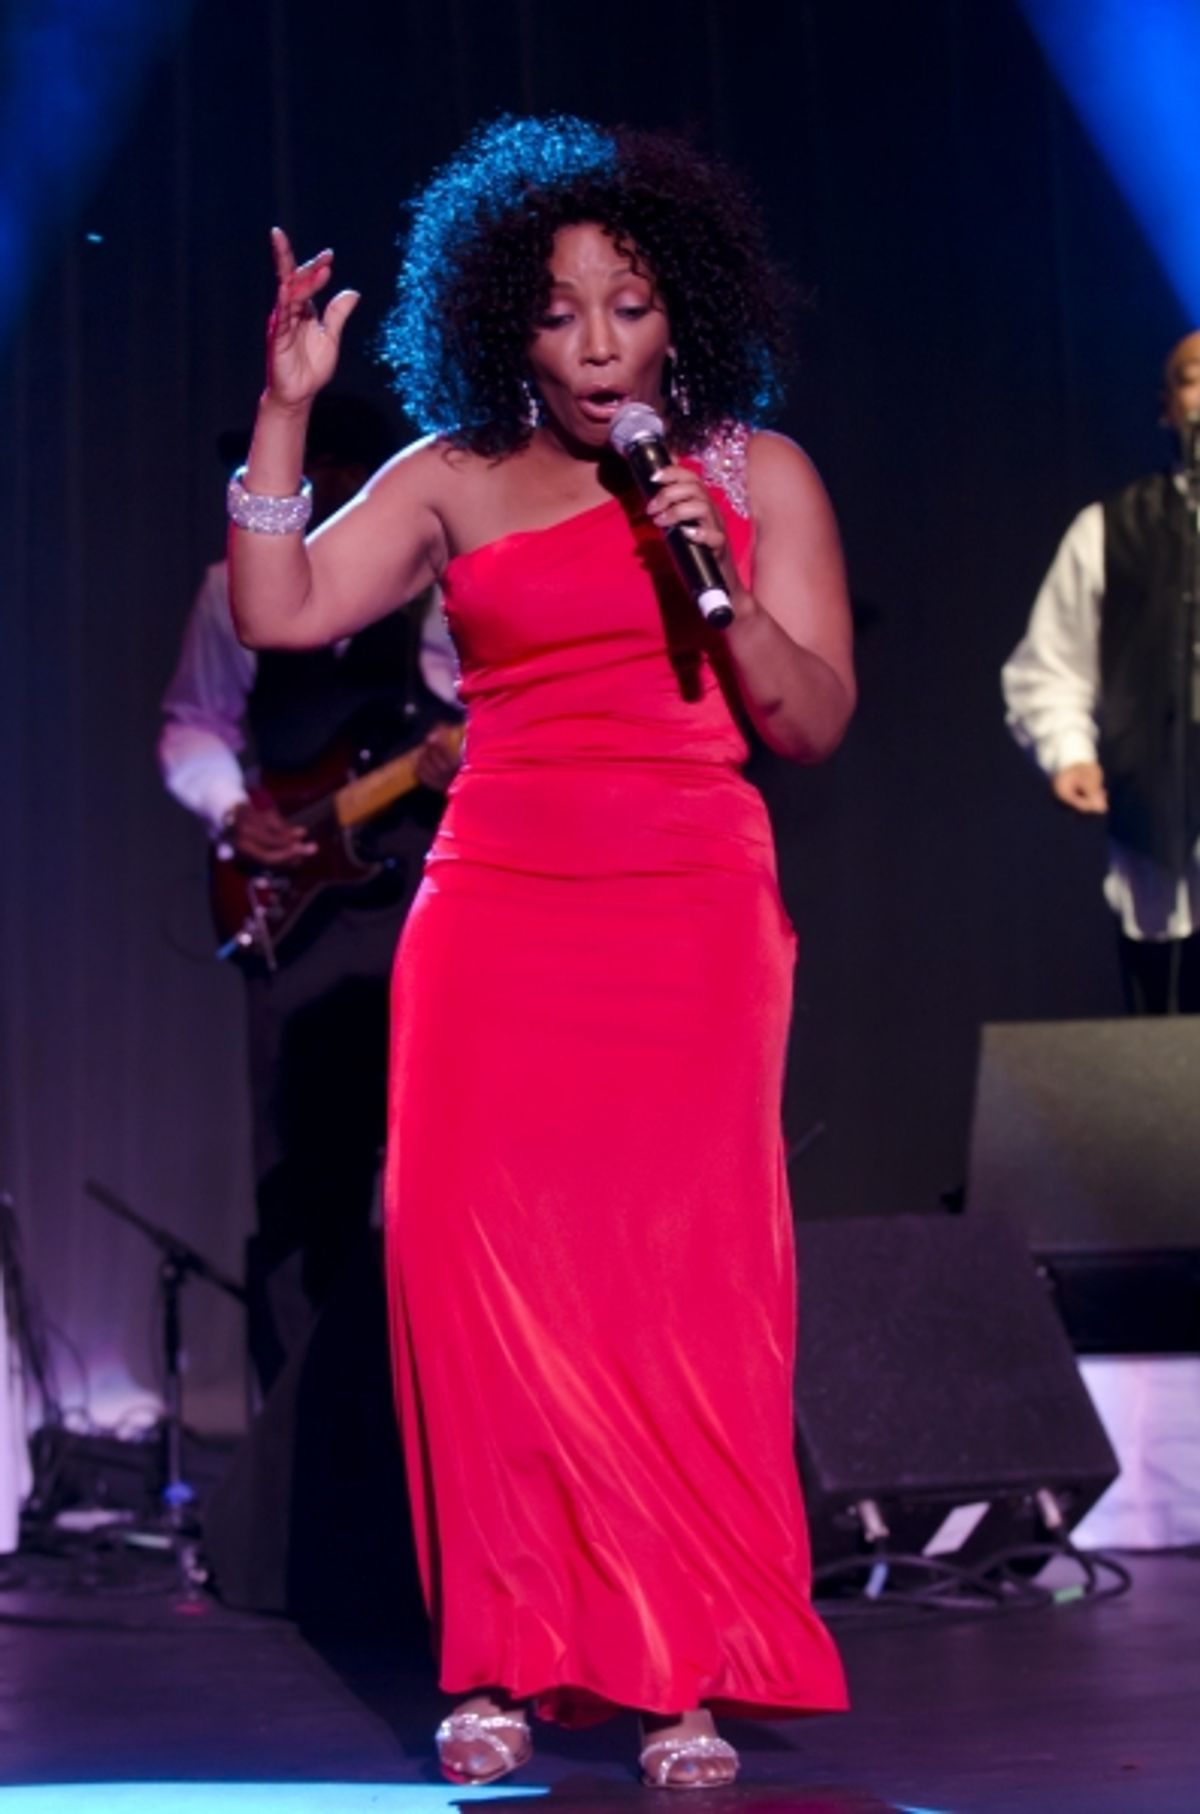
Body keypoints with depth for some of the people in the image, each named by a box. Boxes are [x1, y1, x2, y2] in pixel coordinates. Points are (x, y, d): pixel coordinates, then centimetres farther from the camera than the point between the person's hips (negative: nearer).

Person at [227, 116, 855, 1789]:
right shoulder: (454, 481, 11)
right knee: (482, 1265, -6)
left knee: (684, 1269, -8)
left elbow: (816, 724, 5)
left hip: (691, 913, -1)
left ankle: (690, 1674, 0)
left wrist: (720, 575, -9)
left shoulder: (757, 473, 9)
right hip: (497, 909, 1)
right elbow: (279, 613, 0)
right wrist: (286, 406, -4)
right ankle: (509, 1662, 3)